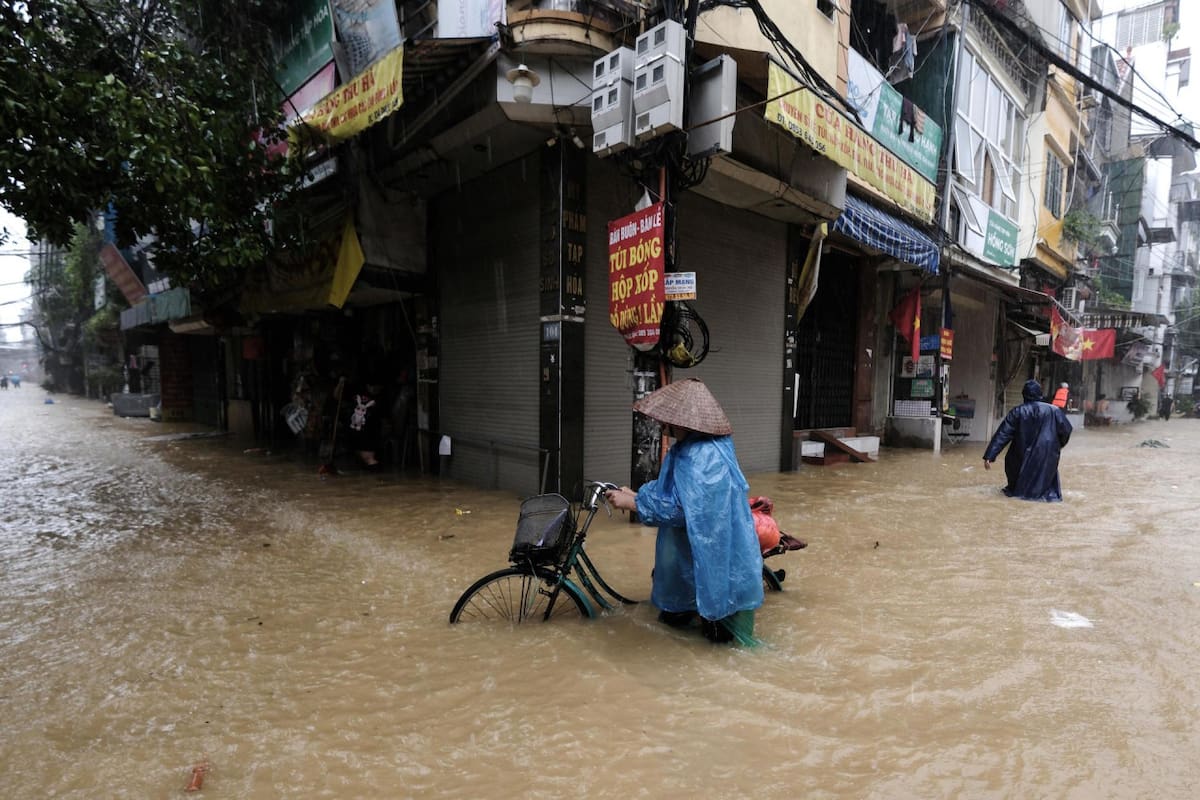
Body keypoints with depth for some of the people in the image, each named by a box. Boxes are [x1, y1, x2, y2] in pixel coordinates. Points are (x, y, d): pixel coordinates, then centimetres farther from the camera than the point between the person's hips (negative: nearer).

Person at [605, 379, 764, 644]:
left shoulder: (703, 458, -31)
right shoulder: (686, 448, 2)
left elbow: (678, 508, -30)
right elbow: (668, 489, 13)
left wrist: (630, 502, -21)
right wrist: (635, 494, 1)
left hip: (712, 549, -9)